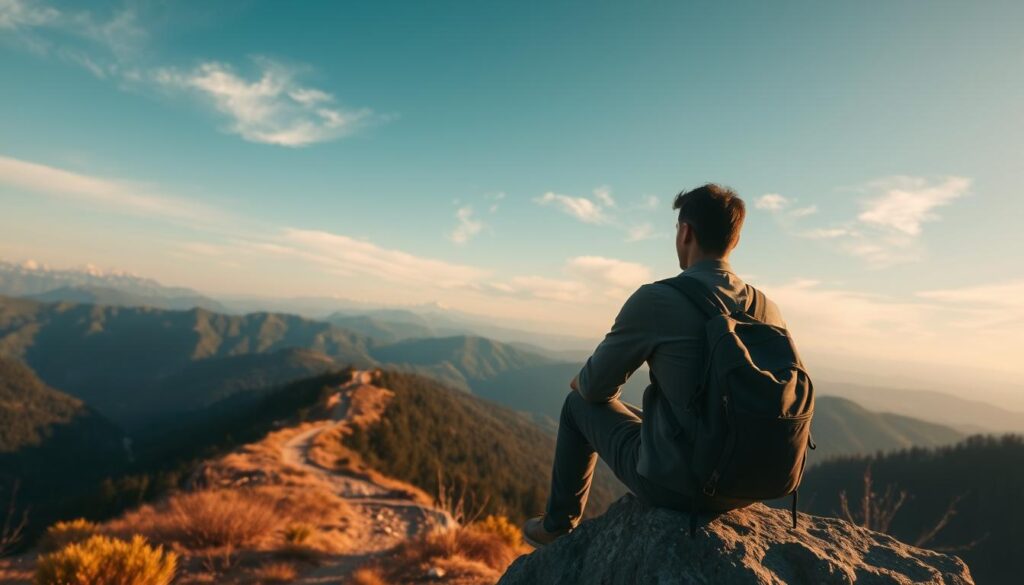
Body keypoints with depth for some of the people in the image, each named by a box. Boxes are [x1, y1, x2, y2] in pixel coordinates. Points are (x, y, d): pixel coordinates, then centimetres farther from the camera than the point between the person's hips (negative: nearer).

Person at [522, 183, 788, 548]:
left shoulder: (656, 299, -17)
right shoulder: (767, 308, 0)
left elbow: (595, 386, -8)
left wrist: (581, 383, 17)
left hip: (675, 485, -6)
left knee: (578, 405, 17)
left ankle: (557, 528, 35)